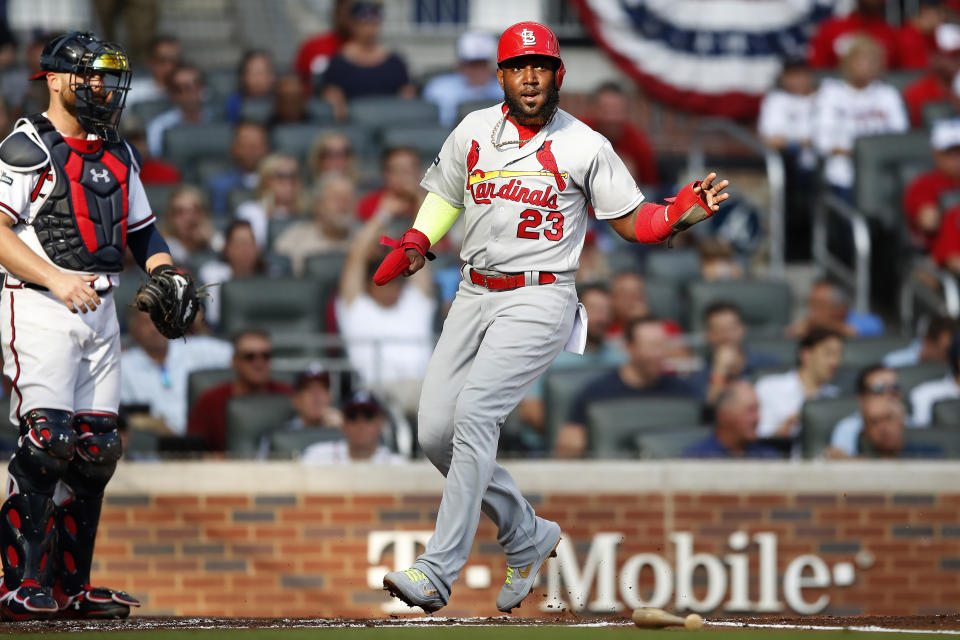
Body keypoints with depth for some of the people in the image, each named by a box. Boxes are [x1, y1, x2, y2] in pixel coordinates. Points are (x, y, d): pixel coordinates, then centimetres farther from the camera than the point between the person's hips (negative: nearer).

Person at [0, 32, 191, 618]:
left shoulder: (118, 154, 17)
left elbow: (142, 231, 24)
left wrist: (164, 271, 3)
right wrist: (56, 281, -25)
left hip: (100, 312, 8)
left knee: (97, 448, 5)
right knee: (48, 437, -18)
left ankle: (71, 586, 12)